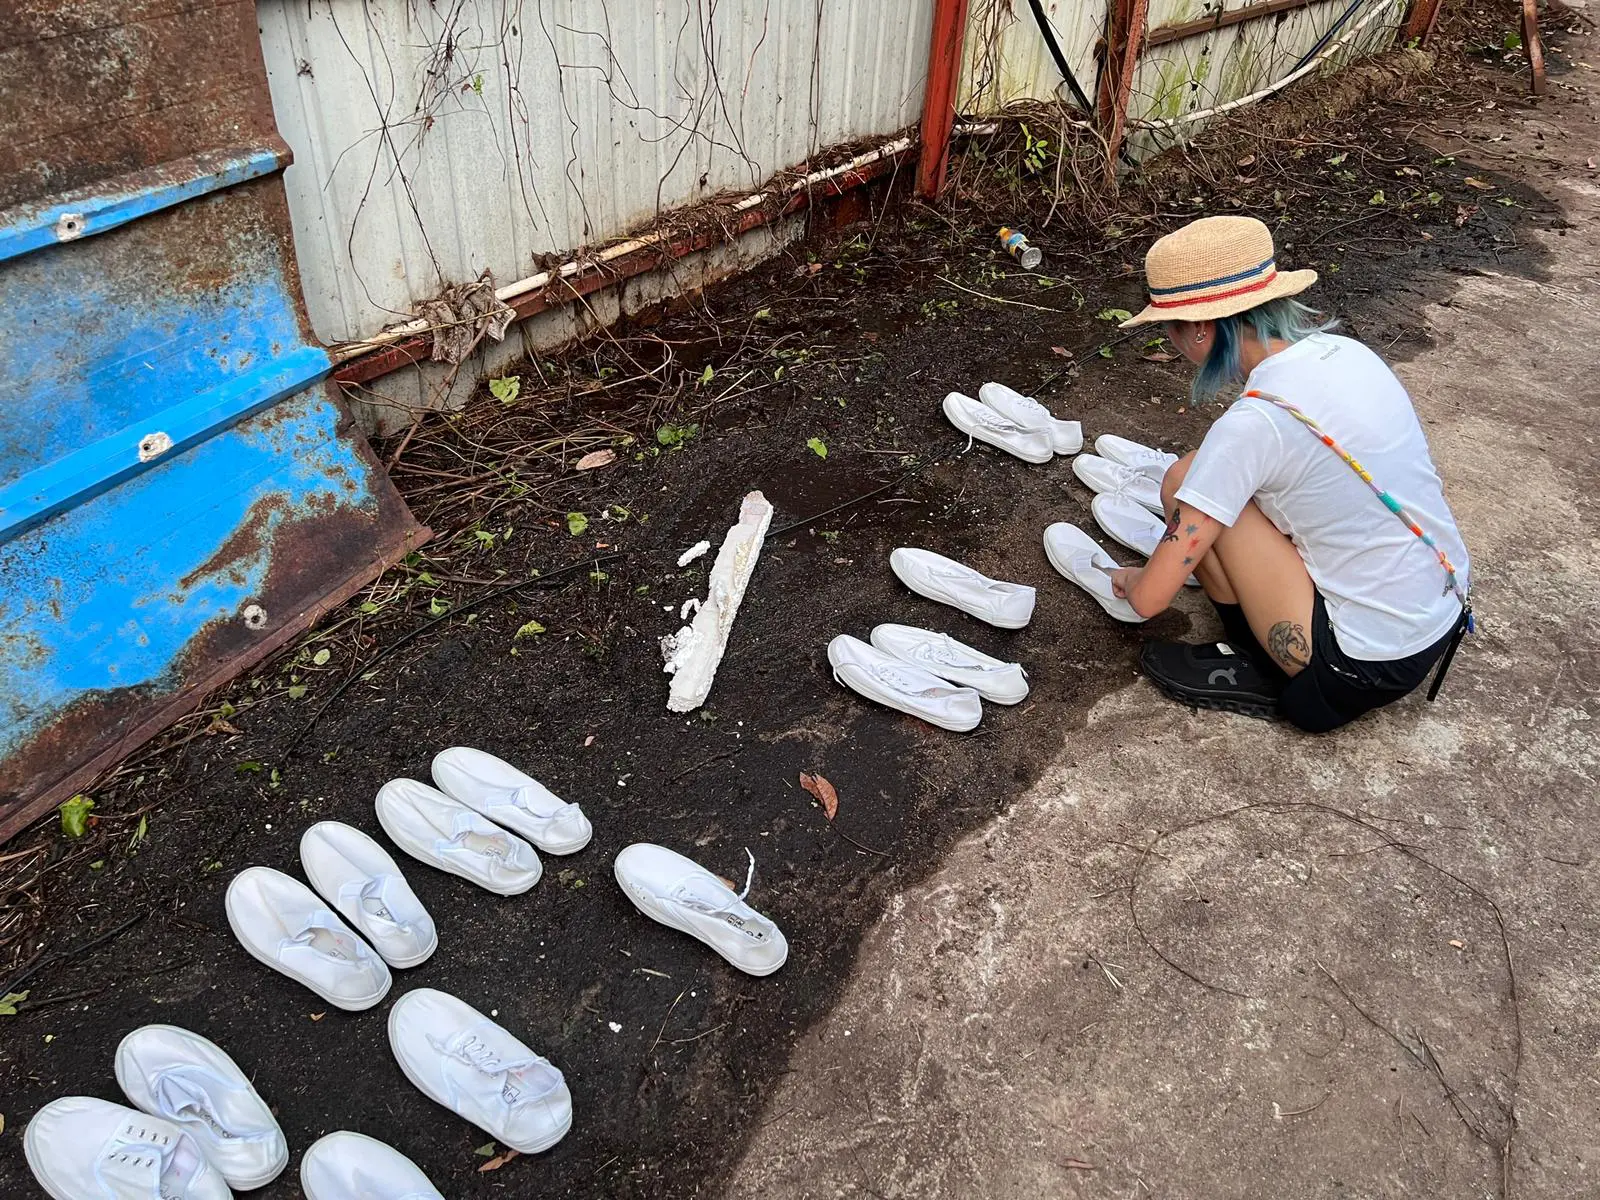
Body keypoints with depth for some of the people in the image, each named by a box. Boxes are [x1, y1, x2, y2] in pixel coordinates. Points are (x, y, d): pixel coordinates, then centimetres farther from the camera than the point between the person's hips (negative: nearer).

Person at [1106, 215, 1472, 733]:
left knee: (1183, 482, -10)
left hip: (1369, 669, -8)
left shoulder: (1251, 426, -23)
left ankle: (1259, 675, 4)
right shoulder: (1344, 350, -1)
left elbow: (1151, 597, -21)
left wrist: (1131, 580, 6)